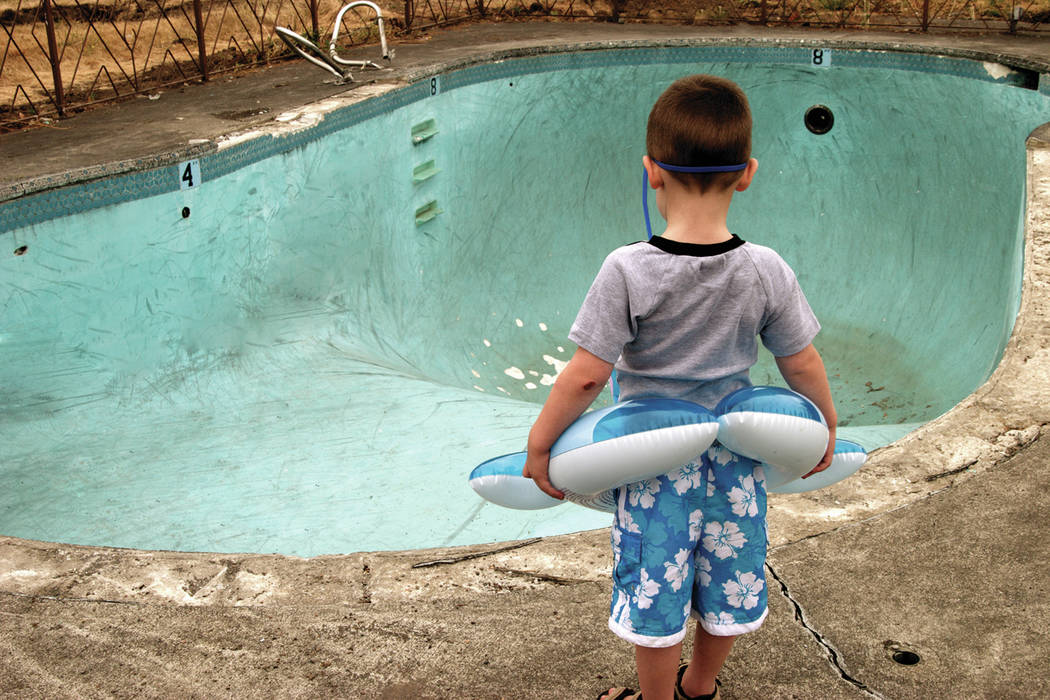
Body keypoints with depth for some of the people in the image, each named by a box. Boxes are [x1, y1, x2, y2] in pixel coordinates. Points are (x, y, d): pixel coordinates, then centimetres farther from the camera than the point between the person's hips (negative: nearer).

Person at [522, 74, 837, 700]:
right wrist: (825, 431, 15)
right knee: (729, 584, 23)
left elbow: (587, 374, -20)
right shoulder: (766, 272, -13)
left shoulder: (628, 272, -23)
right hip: (735, 454, 4)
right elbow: (803, 365, -3)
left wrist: (539, 443, -6)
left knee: (656, 597, 14)